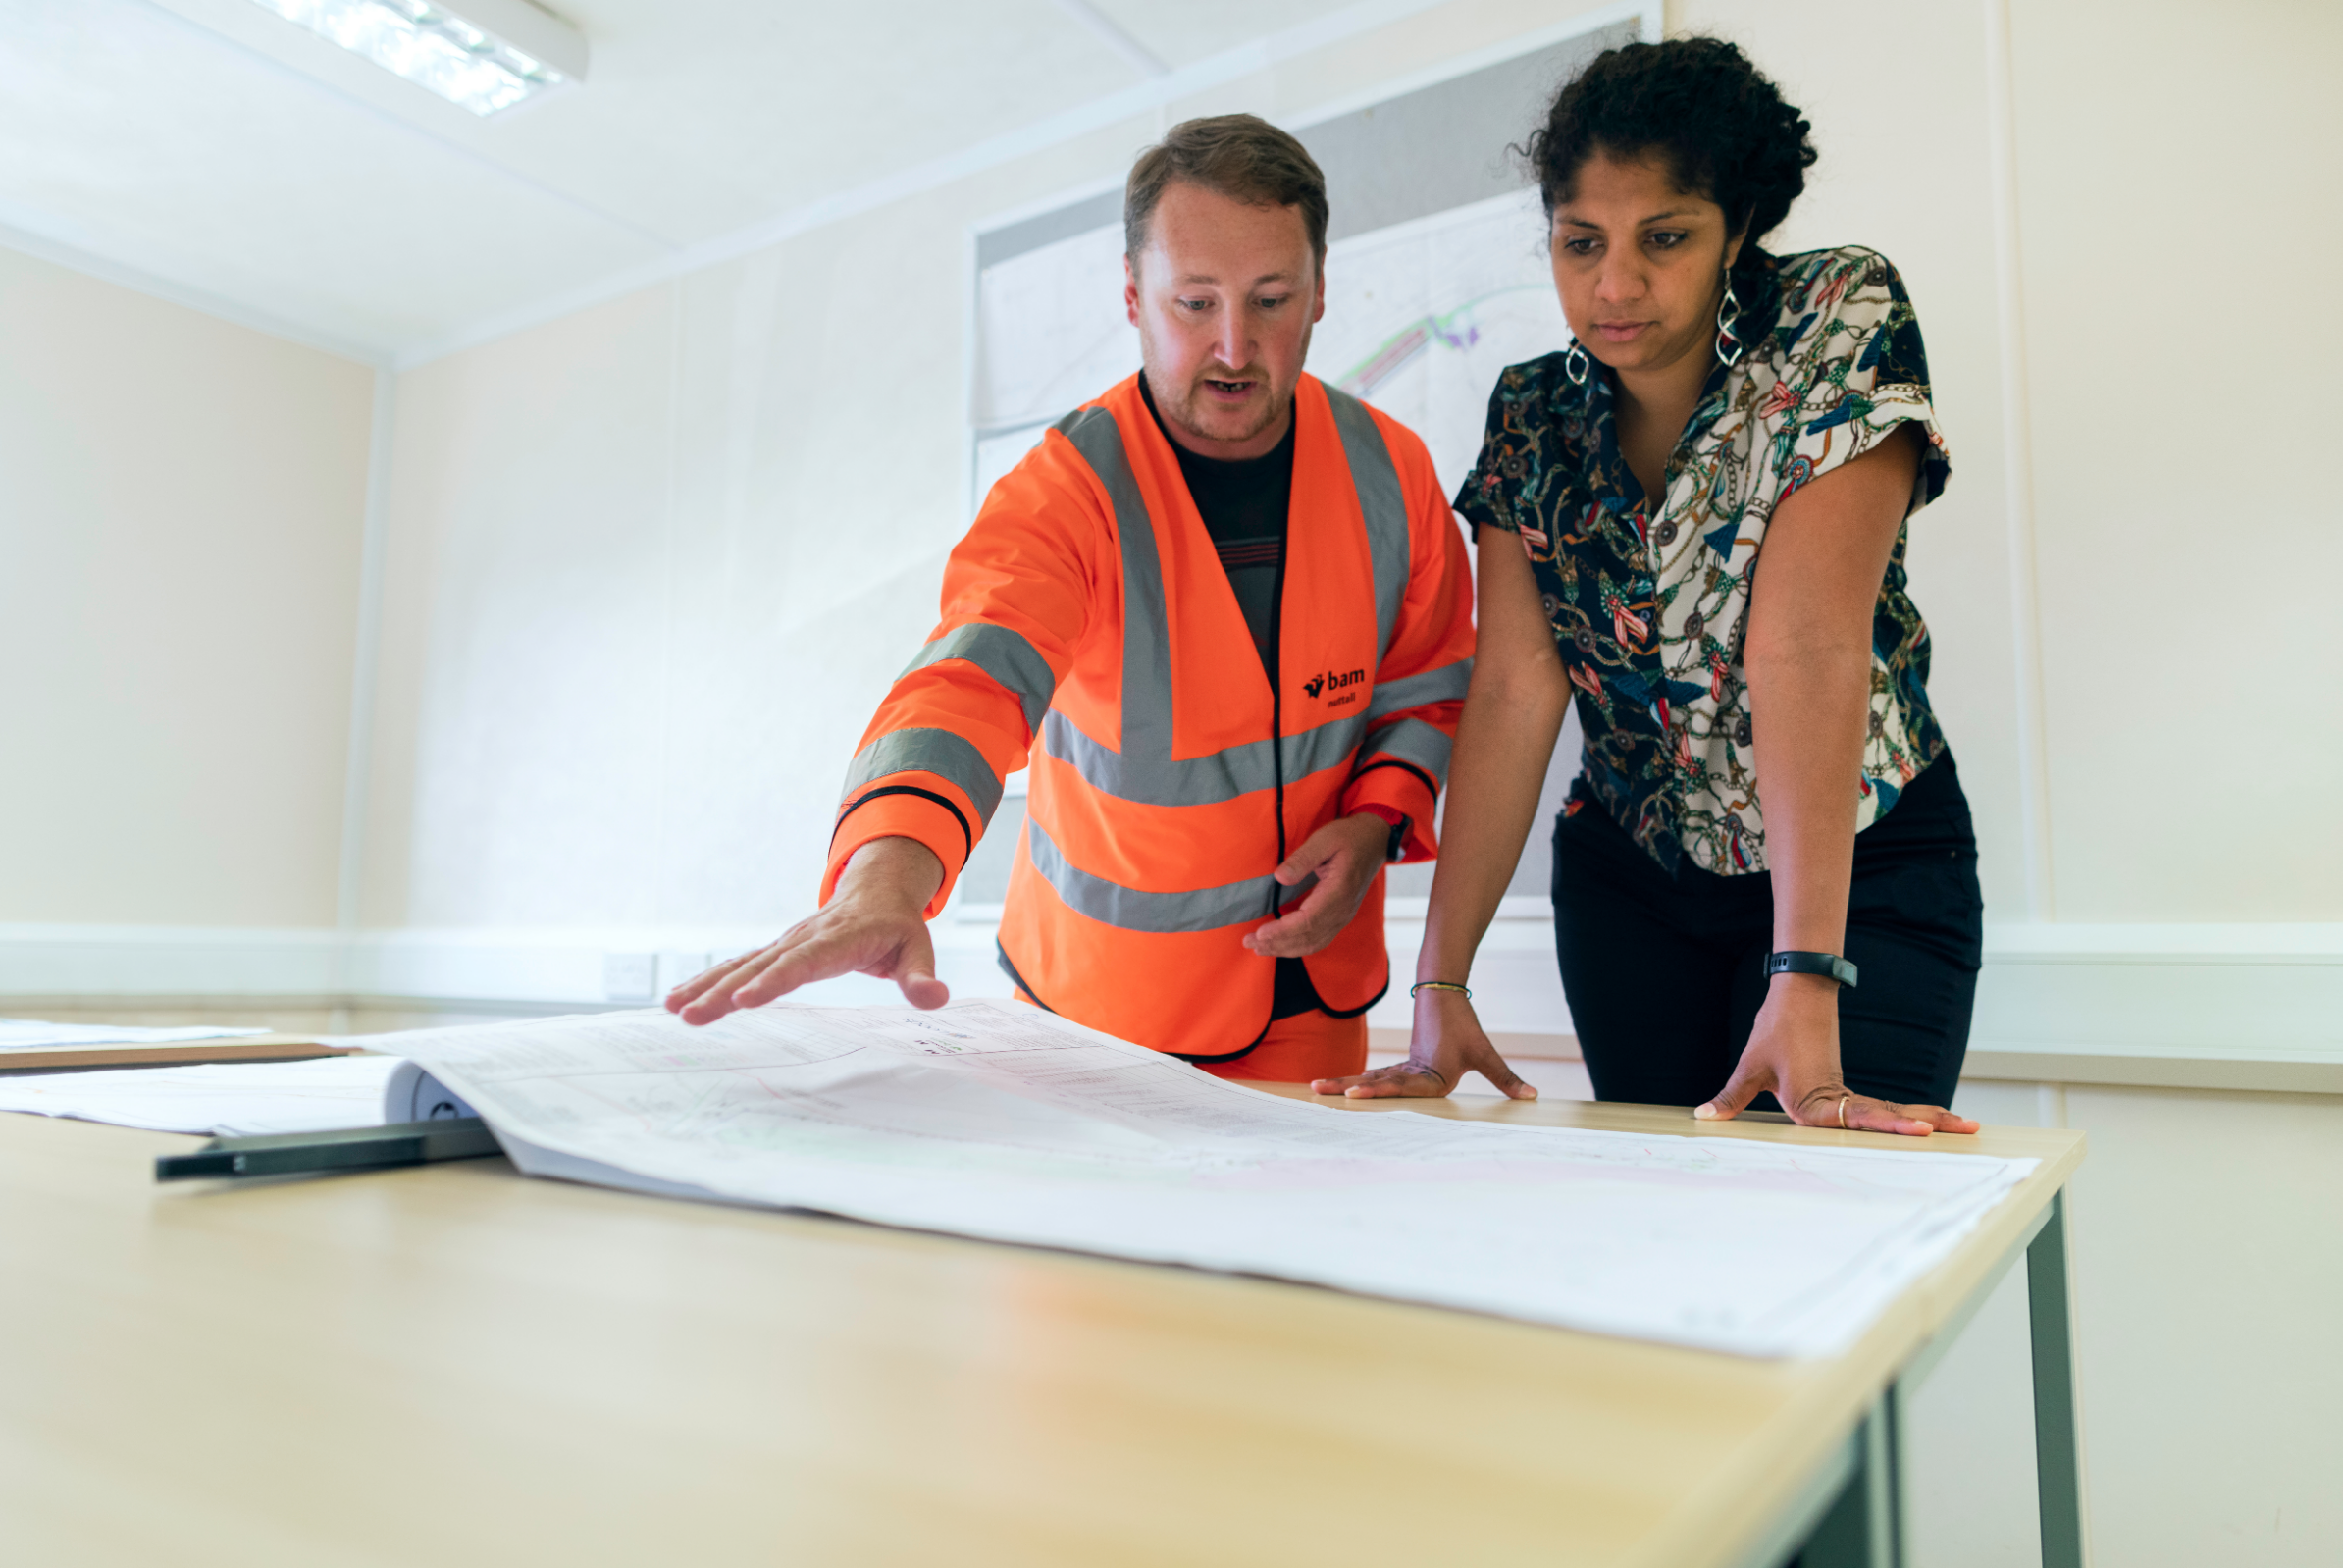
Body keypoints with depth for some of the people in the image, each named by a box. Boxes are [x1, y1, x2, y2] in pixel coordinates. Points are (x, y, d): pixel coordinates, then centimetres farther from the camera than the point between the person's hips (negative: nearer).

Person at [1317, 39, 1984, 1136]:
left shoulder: (1841, 322, -15)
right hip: (1628, 878, 3)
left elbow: (1808, 646, -27)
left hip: (1859, 866, -2)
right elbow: (1516, 690, -14)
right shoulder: (1532, 416, -5)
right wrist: (1441, 984, -22)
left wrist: (1806, 988, -33)